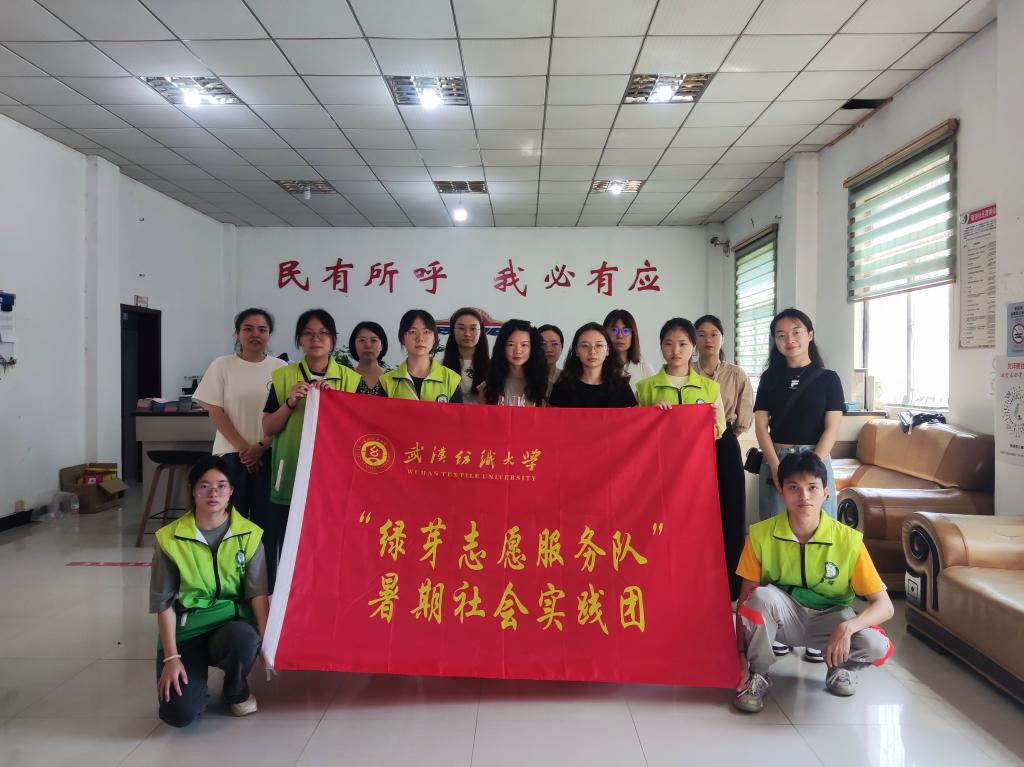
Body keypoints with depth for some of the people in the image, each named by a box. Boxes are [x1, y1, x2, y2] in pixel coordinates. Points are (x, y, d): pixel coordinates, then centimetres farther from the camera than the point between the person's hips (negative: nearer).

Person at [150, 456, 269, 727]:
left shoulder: (249, 534, -5)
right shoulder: (170, 539, -7)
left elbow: (258, 592, -8)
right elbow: (164, 603, -5)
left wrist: (266, 639, -22)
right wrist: (171, 658, -13)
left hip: (231, 623, 1)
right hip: (185, 629, -1)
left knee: (245, 640, -36)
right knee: (179, 713, -21)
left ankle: (237, 691, 0)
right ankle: (195, 677, 17)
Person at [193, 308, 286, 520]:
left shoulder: (281, 368, 4)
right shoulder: (221, 366, 3)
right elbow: (215, 412, -1)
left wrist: (261, 446, -9)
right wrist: (242, 447, -8)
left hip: (269, 453, 0)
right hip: (231, 453, 0)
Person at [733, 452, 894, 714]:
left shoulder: (848, 540, -19)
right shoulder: (760, 534, -19)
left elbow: (884, 606, -17)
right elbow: (745, 599, -12)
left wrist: (847, 627, -36)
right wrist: (741, 657, -19)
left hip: (829, 618, 0)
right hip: (784, 616, 0)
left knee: (876, 646, -30)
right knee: (762, 596, -35)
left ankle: (839, 666, 7)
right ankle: (758, 675, -9)